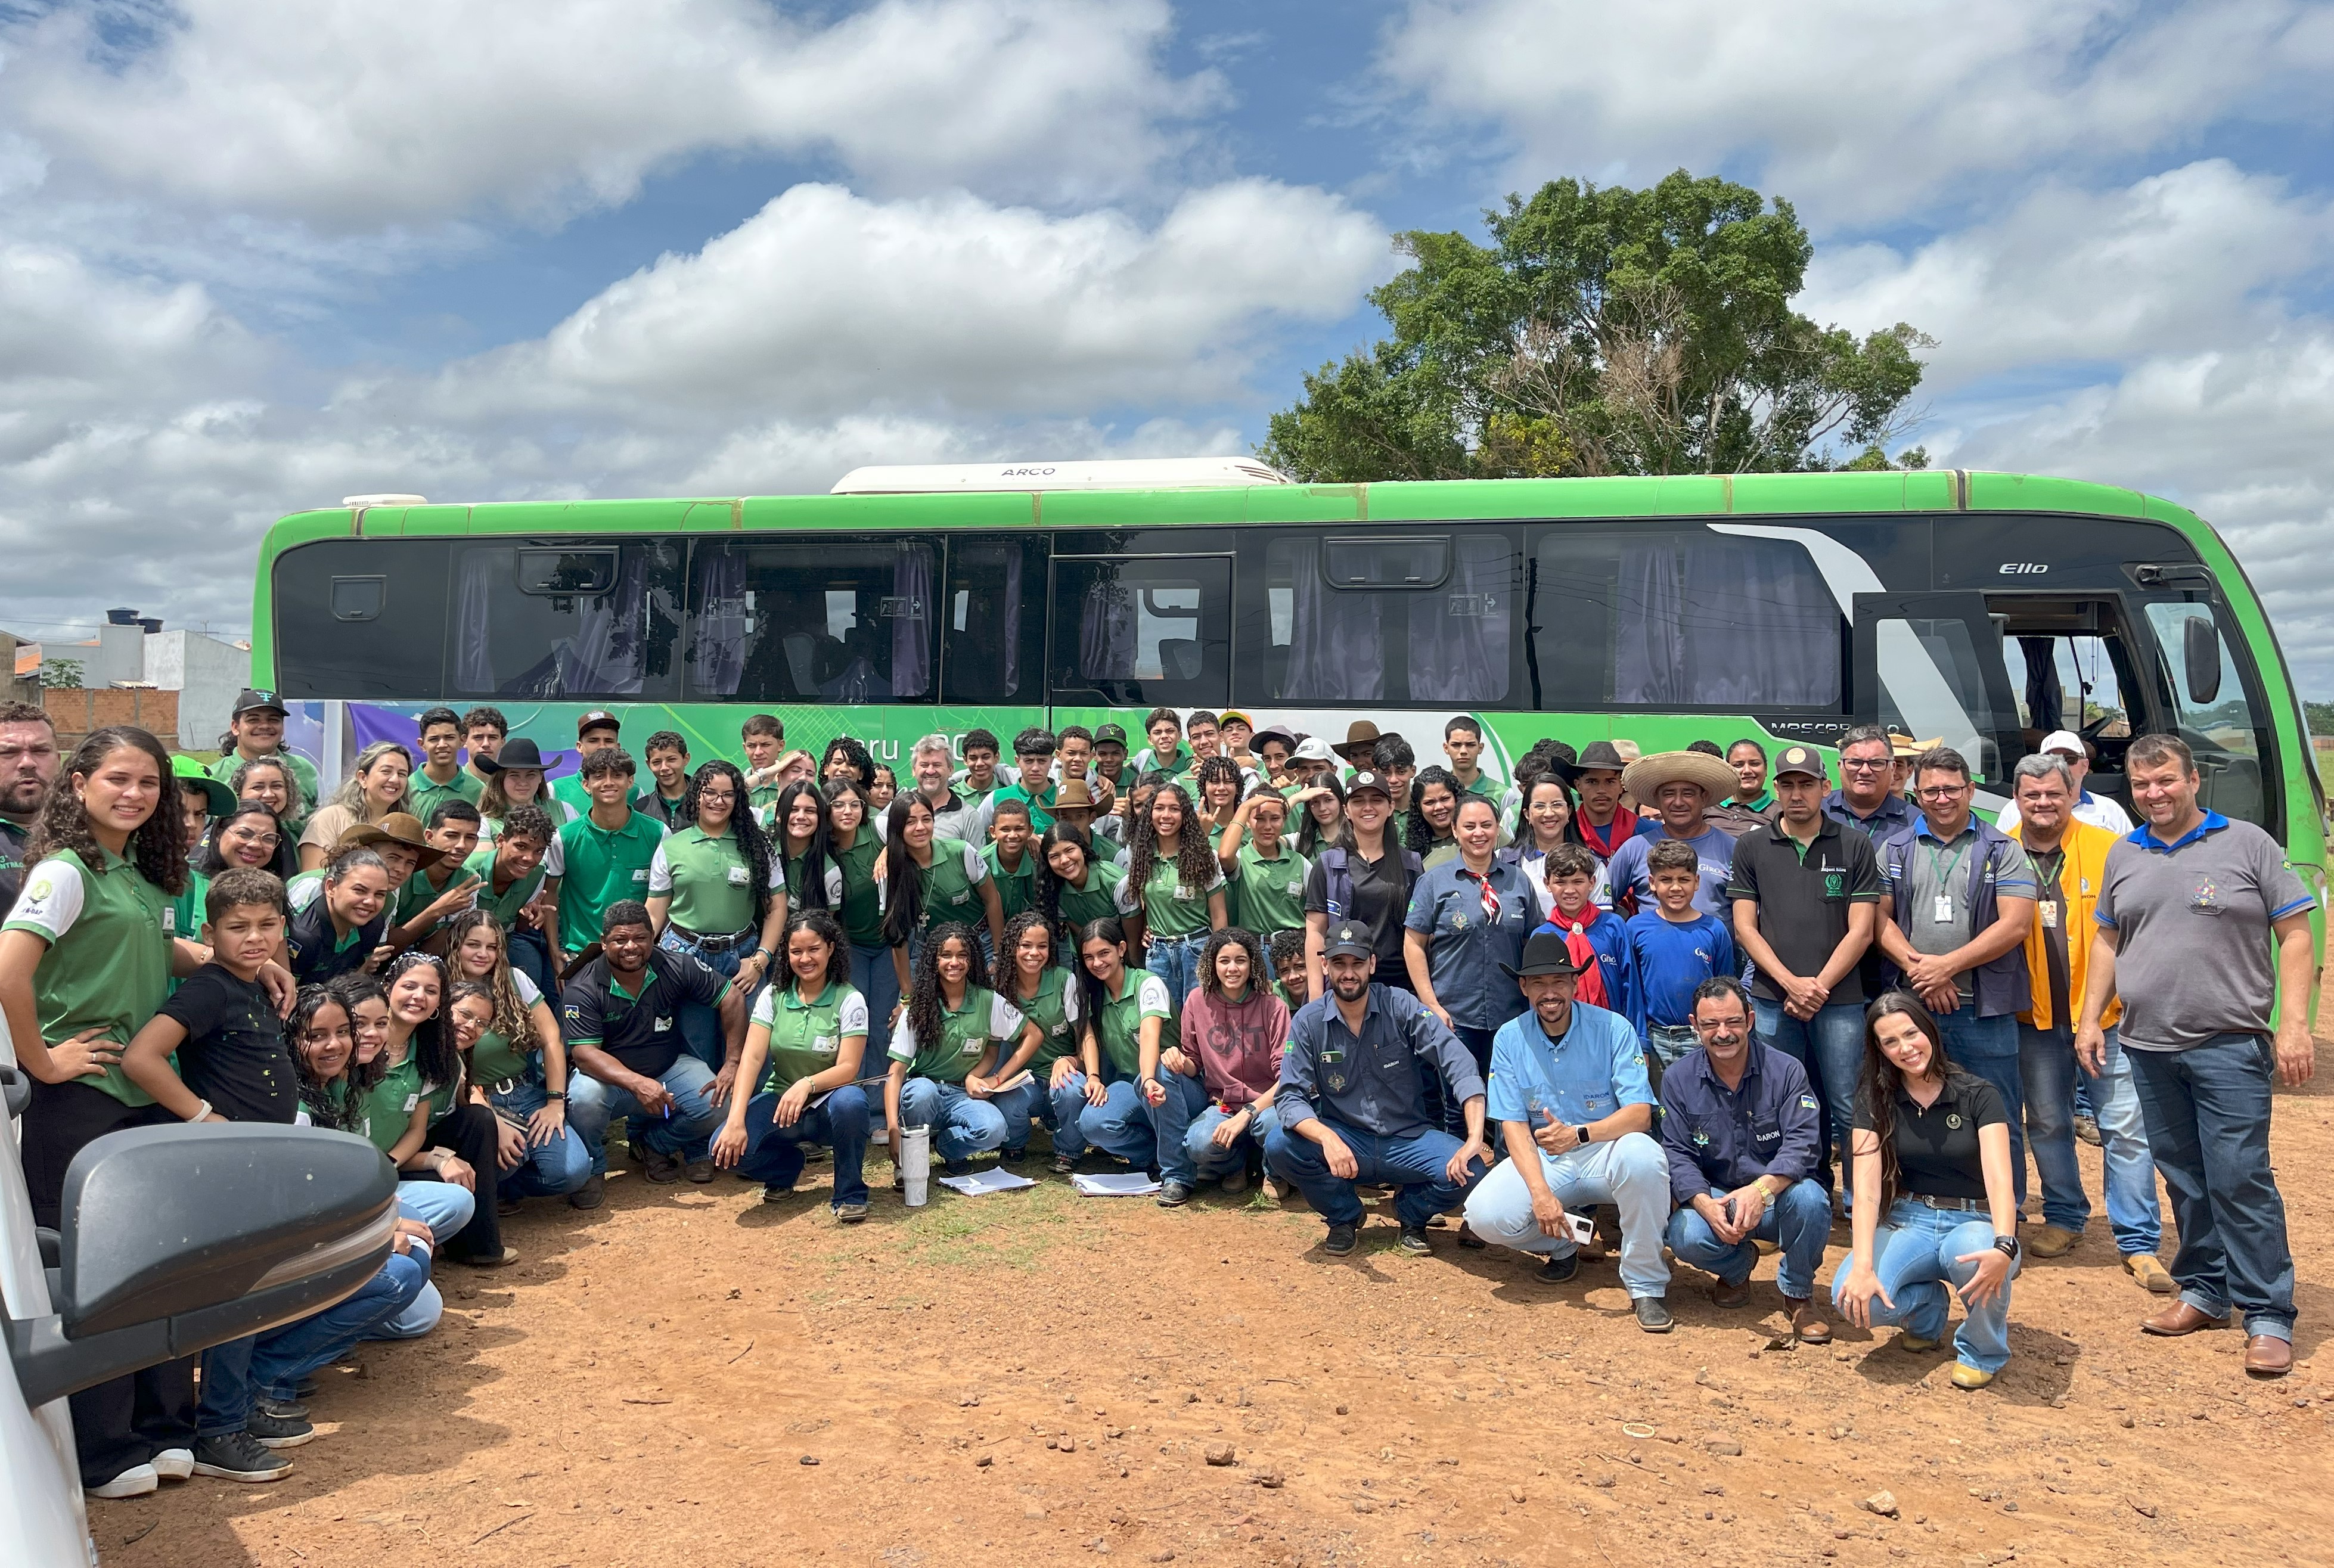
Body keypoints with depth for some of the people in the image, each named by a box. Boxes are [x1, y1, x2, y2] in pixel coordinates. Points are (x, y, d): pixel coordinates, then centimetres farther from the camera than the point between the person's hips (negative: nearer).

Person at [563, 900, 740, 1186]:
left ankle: (650, 1143, 9)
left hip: (668, 1068, 3)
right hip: (610, 1076, -3)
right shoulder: (583, 990, -17)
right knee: (585, 1098, -36)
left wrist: (732, 1064, -14)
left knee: (717, 1104, -22)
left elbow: (732, 999, -5)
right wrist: (637, 1084, -41)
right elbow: (584, 1053, -25)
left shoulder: (676, 968, -10)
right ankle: (591, 1168, -3)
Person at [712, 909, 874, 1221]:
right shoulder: (773, 997, 1)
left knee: (850, 1102, -38)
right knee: (727, 1147, -25)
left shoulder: (849, 1000, -8)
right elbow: (752, 1058, -10)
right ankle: (788, 1166, 9)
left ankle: (850, 1193, -12)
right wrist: (736, 1120, -23)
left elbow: (848, 1068, -15)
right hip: (779, 1100, 2)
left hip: (827, 1105, -2)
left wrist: (807, 1084, -36)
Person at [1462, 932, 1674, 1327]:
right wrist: (1540, 1192, -23)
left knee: (1642, 1155, -37)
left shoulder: (1613, 1029, -9)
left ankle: (1646, 1285, -18)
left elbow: (1640, 1114, -15)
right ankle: (1563, 1247, 10)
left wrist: (1579, 1134, -33)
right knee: (1486, 1215, -24)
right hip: (1543, 1160, 2)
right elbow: (1514, 1125, -7)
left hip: (1606, 1152, -2)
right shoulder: (1509, 1040, -3)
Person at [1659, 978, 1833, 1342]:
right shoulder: (1678, 1080, -1)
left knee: (1808, 1198, -35)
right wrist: (1706, 1205, -27)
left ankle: (1798, 1292, -4)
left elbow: (1803, 1144, -18)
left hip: (1778, 1197, -1)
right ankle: (1738, 1265, 10)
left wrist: (1761, 1189, -38)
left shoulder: (1786, 1071, -7)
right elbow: (1678, 1155, -6)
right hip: (1712, 1199, 1)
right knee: (1686, 1238, -31)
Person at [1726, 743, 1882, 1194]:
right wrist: (1791, 984, -7)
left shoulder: (1855, 846, 5)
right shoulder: (1752, 847, 7)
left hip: (1840, 999, -1)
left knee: (1848, 1107, -2)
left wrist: (1819, 987, -7)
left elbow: (1861, 930, 1)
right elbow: (1745, 927, 4)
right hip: (1772, 999, 1)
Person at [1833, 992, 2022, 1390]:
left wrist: (2005, 1247, -41)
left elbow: (1999, 1179, -21)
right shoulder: (1875, 1100, -2)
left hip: (1975, 1224, -2)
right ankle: (1930, 1307, 8)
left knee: (1972, 1254, -40)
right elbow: (1866, 1185, -13)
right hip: (1909, 1222, 2)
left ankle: (1982, 1351, -6)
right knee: (1852, 1298, -28)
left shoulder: (1978, 1095, -7)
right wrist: (1862, 1264, -28)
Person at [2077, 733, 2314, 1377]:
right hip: (2148, 1047, 5)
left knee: (2239, 1179, -6)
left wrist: (2294, 1023, -10)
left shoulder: (2247, 843, -2)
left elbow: (2295, 935, -2)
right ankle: (2204, 1292, 24)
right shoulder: (2125, 856, 11)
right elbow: (2107, 941, 18)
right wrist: (2091, 1017, 11)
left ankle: (2269, 1318, 2)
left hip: (2230, 1046, -5)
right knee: (2184, 1179, 12)